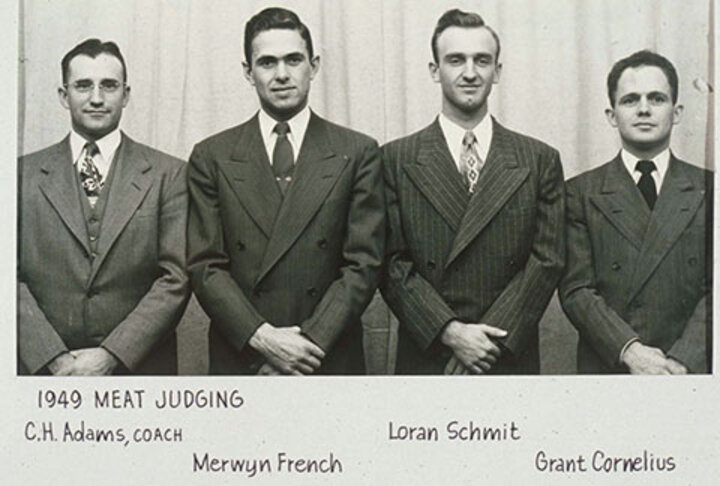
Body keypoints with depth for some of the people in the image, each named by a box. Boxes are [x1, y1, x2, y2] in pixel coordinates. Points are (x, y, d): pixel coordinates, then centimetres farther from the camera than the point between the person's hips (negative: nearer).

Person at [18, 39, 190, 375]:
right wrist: (55, 359, -13)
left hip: (137, 370, -1)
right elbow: (12, 277, -2)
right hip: (45, 370, 1)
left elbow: (176, 278, -6)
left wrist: (112, 356, -13)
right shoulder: (25, 175, 3)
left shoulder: (168, 174, 0)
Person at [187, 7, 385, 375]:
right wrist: (261, 337, -14)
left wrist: (309, 343, -13)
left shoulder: (357, 153, 1)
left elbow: (363, 264, -4)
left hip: (329, 361, 0)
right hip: (239, 361, 1)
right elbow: (204, 266, -2)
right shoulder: (212, 157, 3)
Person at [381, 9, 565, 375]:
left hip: (509, 361, 1)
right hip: (425, 362, -1)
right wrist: (450, 331, -14)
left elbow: (547, 261, -2)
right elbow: (393, 263, -4)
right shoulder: (397, 160, 1)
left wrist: (489, 339, -11)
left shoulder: (540, 161, 3)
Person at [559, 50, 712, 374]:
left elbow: (714, 289, -3)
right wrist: (629, 350, -18)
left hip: (690, 371, 1)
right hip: (607, 367, -1)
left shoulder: (708, 191, 4)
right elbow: (576, 290, -5)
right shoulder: (581, 193, 1)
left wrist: (682, 360, -16)